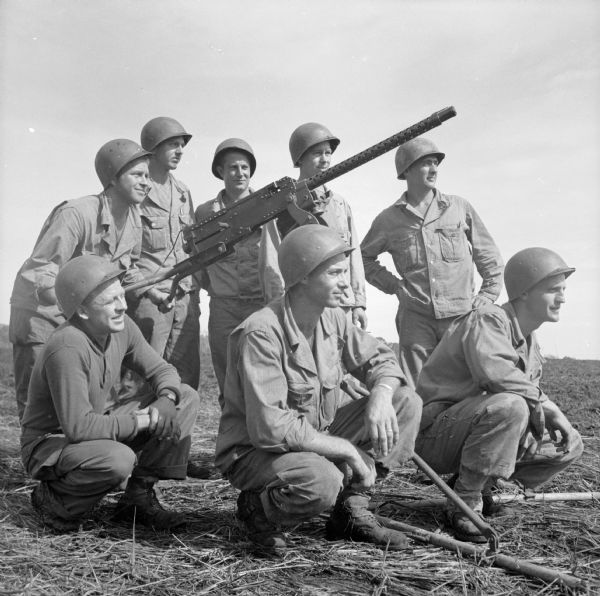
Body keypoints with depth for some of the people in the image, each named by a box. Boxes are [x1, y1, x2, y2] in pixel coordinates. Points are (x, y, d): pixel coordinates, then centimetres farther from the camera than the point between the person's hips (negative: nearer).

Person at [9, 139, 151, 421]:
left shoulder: (133, 218, -2)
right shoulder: (76, 214, -25)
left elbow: (130, 265, 15)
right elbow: (40, 280, -29)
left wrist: (134, 276, -9)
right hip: (39, 313, -6)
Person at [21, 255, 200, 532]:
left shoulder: (121, 326, -7)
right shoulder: (67, 348, -31)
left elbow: (161, 370, 4)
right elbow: (78, 427, -32)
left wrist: (166, 401, -19)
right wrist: (145, 420, -24)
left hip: (96, 429, 8)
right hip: (49, 444, -8)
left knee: (187, 398, -4)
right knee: (119, 460, -39)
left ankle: (138, 498, 1)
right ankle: (54, 498, -5)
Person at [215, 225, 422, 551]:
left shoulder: (332, 318, -2)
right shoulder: (262, 333, -26)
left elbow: (380, 359, 9)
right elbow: (270, 428, -30)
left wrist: (380, 396, -16)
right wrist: (346, 449, -23)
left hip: (317, 438, 8)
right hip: (253, 451, -7)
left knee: (406, 402, -3)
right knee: (322, 482, -39)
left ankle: (352, 510, 0)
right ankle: (256, 508, -4)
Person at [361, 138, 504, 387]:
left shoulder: (460, 208, 9)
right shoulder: (389, 219, 7)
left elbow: (488, 255, 17)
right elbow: (364, 256, 20)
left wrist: (488, 294, 8)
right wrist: (392, 285, 8)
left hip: (461, 313, 1)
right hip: (415, 316, 0)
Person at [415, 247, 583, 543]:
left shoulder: (530, 341, 13)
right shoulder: (487, 320, -17)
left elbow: (530, 393, 14)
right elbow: (493, 372, -36)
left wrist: (551, 416, -8)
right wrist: (547, 406, -25)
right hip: (435, 435, -9)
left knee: (569, 446, 3)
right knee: (509, 405, -37)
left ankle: (480, 485, 9)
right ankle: (465, 501, -21)